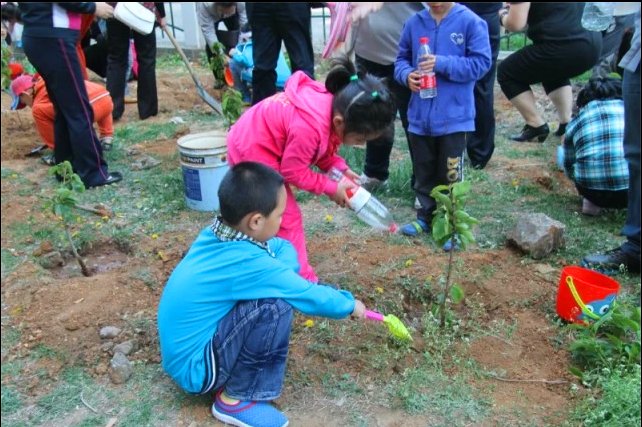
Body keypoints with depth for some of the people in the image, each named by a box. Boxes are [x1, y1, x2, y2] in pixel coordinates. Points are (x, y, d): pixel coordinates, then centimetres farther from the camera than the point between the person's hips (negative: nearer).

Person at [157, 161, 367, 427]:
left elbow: (284, 248, 6)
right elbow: (311, 298, -16)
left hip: (183, 349, 8)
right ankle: (235, 399, -6)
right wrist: (350, 305, 1)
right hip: (195, 368, -8)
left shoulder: (217, 234, -6)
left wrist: (287, 277, -12)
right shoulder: (248, 263, -29)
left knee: (277, 285, 3)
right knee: (276, 304, -25)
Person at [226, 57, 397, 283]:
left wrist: (341, 169, -8)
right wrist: (331, 188, -14)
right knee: (287, 219, -3)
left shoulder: (334, 103, -12)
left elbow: (322, 148, 5)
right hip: (253, 152, -9)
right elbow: (292, 171, -23)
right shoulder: (309, 128, -38)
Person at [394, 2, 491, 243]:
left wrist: (443, 64, -21)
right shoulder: (414, 23, 4)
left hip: (454, 117, -4)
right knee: (423, 174, 16)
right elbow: (401, 59, 12)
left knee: (450, 176, 5)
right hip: (420, 117, 4)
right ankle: (426, 216, 33)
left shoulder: (471, 22, -8)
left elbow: (481, 63, -11)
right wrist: (407, 75, -11)